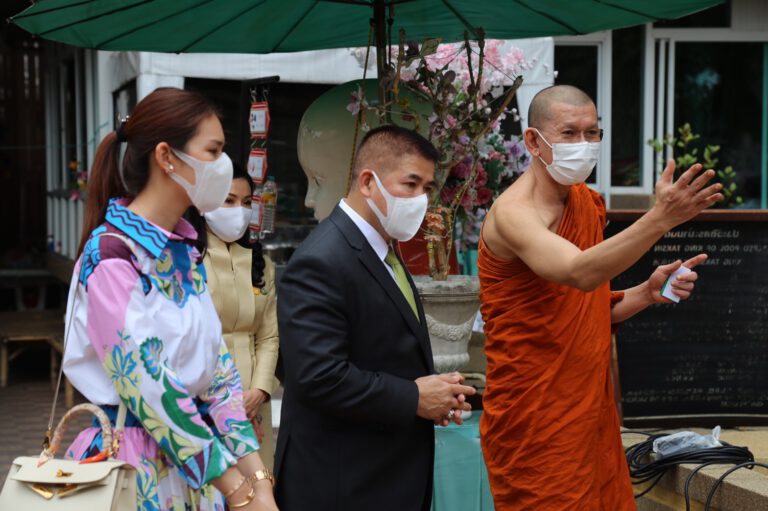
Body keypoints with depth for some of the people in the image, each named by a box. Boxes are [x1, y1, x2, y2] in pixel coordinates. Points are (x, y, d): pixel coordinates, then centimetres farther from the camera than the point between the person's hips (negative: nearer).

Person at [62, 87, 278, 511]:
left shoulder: (183, 252, 8)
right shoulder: (112, 254, -17)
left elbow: (216, 368, 6)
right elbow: (148, 388, -21)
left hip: (197, 463, 7)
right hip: (134, 465, -7)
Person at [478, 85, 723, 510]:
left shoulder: (588, 203, 9)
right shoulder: (514, 213, -16)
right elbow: (578, 273, -35)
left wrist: (646, 293, -2)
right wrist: (661, 219, -44)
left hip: (593, 412, 8)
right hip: (536, 424, -8)